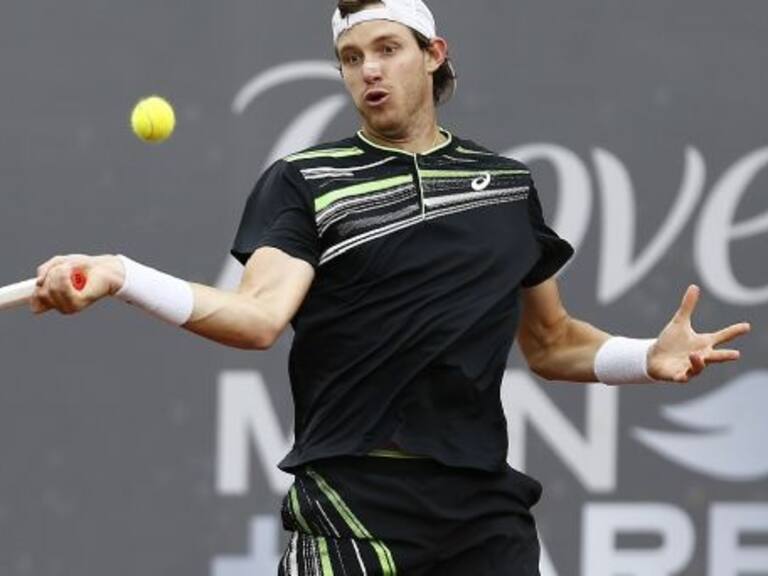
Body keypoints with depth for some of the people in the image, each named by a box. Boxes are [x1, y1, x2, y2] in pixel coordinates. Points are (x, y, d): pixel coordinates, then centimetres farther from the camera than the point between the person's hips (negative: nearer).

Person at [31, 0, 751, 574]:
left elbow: (550, 343, 23)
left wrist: (651, 357, 5)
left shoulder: (509, 184, 15)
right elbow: (259, 316, -15)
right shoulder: (302, 182, 3)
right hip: (353, 515, -3)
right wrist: (118, 276, -30)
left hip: (487, 510, 3)